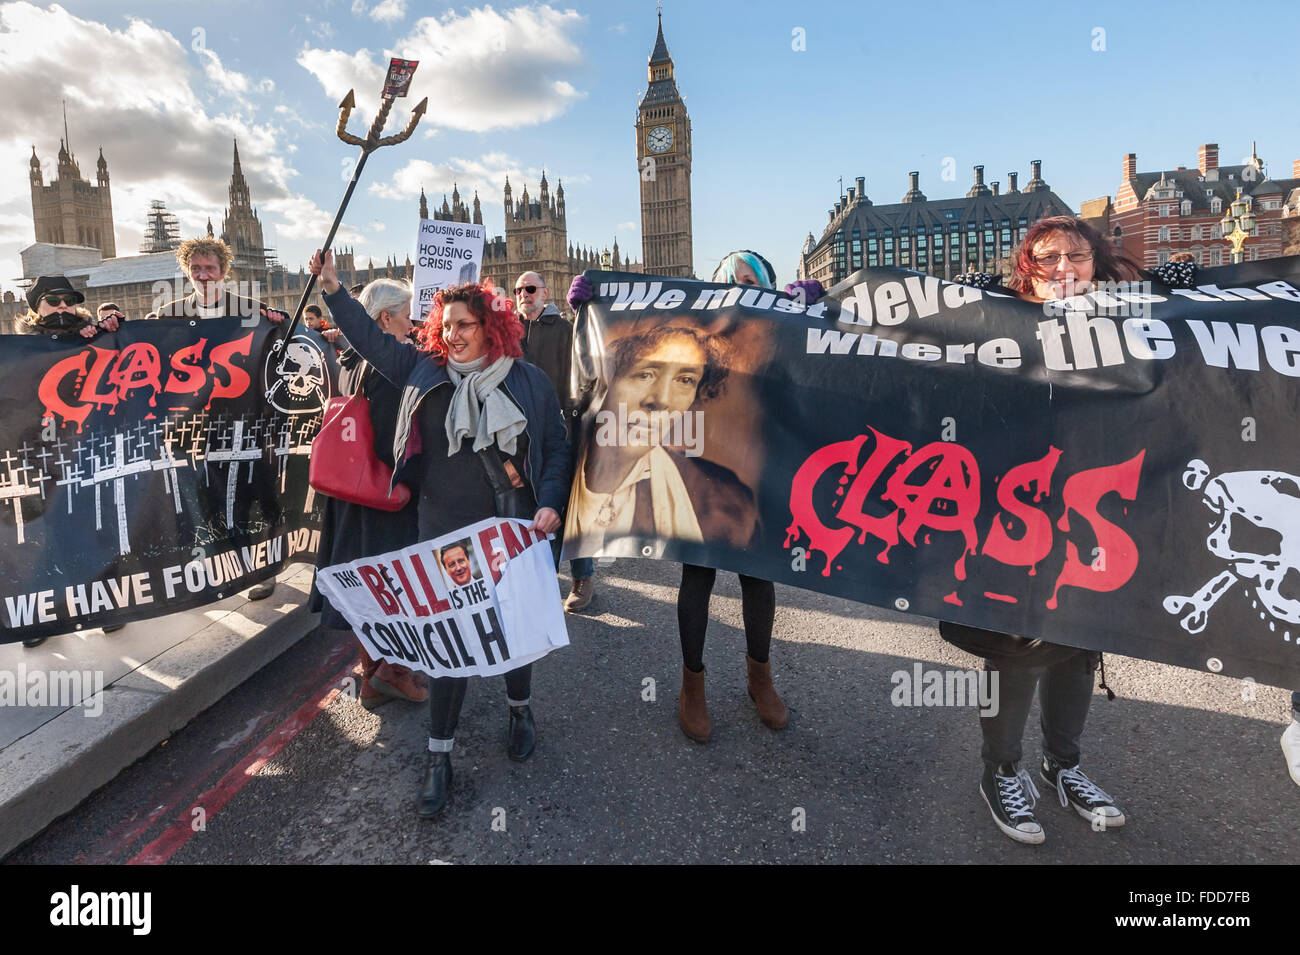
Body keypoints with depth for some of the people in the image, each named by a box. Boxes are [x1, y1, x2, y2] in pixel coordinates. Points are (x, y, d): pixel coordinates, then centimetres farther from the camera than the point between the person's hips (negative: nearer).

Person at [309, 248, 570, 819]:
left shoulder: (529, 383, -1)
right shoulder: (425, 371, 3)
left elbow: (556, 449, 1)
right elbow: (373, 341, 11)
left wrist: (550, 504, -11)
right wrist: (334, 290, 6)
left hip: (514, 533, 0)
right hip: (445, 532, 1)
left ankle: (520, 708, 43)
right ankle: (439, 755, 18)